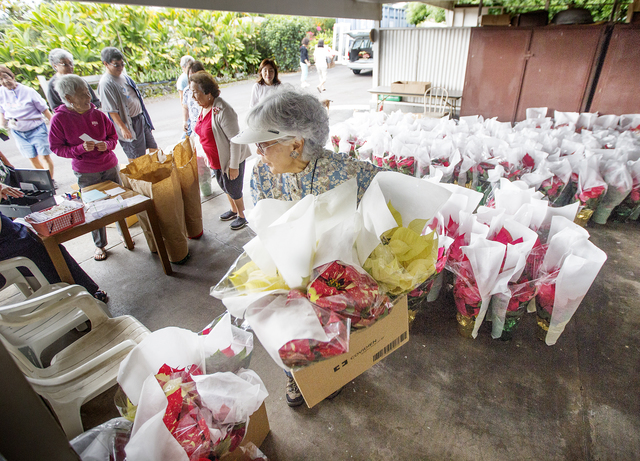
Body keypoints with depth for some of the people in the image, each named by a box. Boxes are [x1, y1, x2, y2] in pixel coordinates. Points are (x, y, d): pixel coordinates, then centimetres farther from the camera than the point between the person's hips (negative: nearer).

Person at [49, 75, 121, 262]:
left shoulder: (98, 114, -1)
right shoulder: (59, 119, -9)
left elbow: (113, 136, 10)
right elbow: (57, 148, -4)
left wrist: (107, 145, -12)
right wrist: (81, 149, -20)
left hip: (110, 167, 2)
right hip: (86, 173, -2)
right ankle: (99, 245, 22)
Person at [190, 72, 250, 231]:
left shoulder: (222, 110, -26)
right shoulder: (203, 108, 2)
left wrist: (234, 166, -23)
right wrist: (207, 156, 19)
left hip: (230, 160, -9)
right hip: (215, 160, 9)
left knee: (233, 189, 7)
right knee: (224, 186, 23)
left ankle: (242, 216, 30)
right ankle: (234, 210, 46)